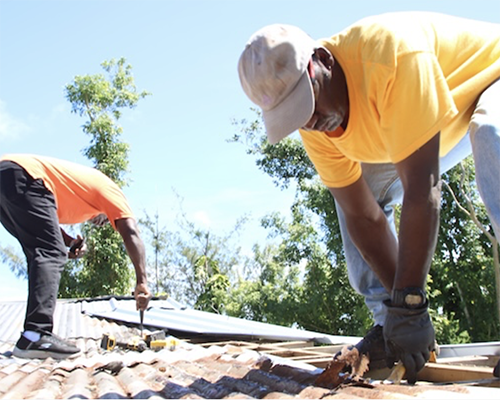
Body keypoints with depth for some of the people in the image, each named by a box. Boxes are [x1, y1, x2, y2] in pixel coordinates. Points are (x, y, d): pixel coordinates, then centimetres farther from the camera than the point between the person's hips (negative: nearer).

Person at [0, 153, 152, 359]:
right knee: (52, 255, -9)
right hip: (23, 177, -9)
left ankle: (34, 335, 11)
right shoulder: (109, 190, 11)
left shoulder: (80, 180, 34)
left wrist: (69, 242, 9)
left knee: (43, 255, 13)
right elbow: (131, 233, -3)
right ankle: (36, 336, -21)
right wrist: (142, 281, -8)